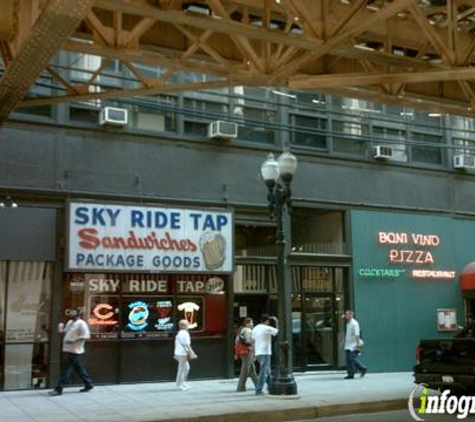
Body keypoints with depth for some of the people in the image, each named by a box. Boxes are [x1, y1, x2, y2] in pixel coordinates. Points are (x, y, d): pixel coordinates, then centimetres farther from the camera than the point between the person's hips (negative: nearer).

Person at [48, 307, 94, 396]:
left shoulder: (81, 324, -12)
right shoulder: (70, 322, 16)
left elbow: (86, 336, -17)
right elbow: (65, 333, 25)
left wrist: (75, 340, -25)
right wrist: (61, 330, 3)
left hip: (74, 352, -9)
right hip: (67, 350, 9)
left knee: (67, 370, -6)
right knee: (79, 369, 15)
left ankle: (58, 389, -5)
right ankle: (89, 384, 26)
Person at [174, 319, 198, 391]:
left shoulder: (179, 333, 13)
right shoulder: (185, 334, -16)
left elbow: (176, 344, 18)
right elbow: (187, 345, -18)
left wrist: (176, 355, 24)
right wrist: (192, 354, -16)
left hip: (178, 353, 10)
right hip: (182, 354, -10)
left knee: (186, 367, 16)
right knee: (182, 368, -1)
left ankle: (183, 382, 19)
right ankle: (179, 384, 6)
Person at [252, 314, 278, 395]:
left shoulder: (255, 328, 10)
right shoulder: (267, 328, -11)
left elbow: (253, 341, 11)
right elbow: (277, 331, 2)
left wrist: (254, 353, 15)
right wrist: (276, 322, 14)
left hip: (258, 353, 8)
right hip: (265, 353, -8)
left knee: (267, 371, 18)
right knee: (263, 372, -4)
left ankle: (270, 387, 25)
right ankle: (258, 390, -5)